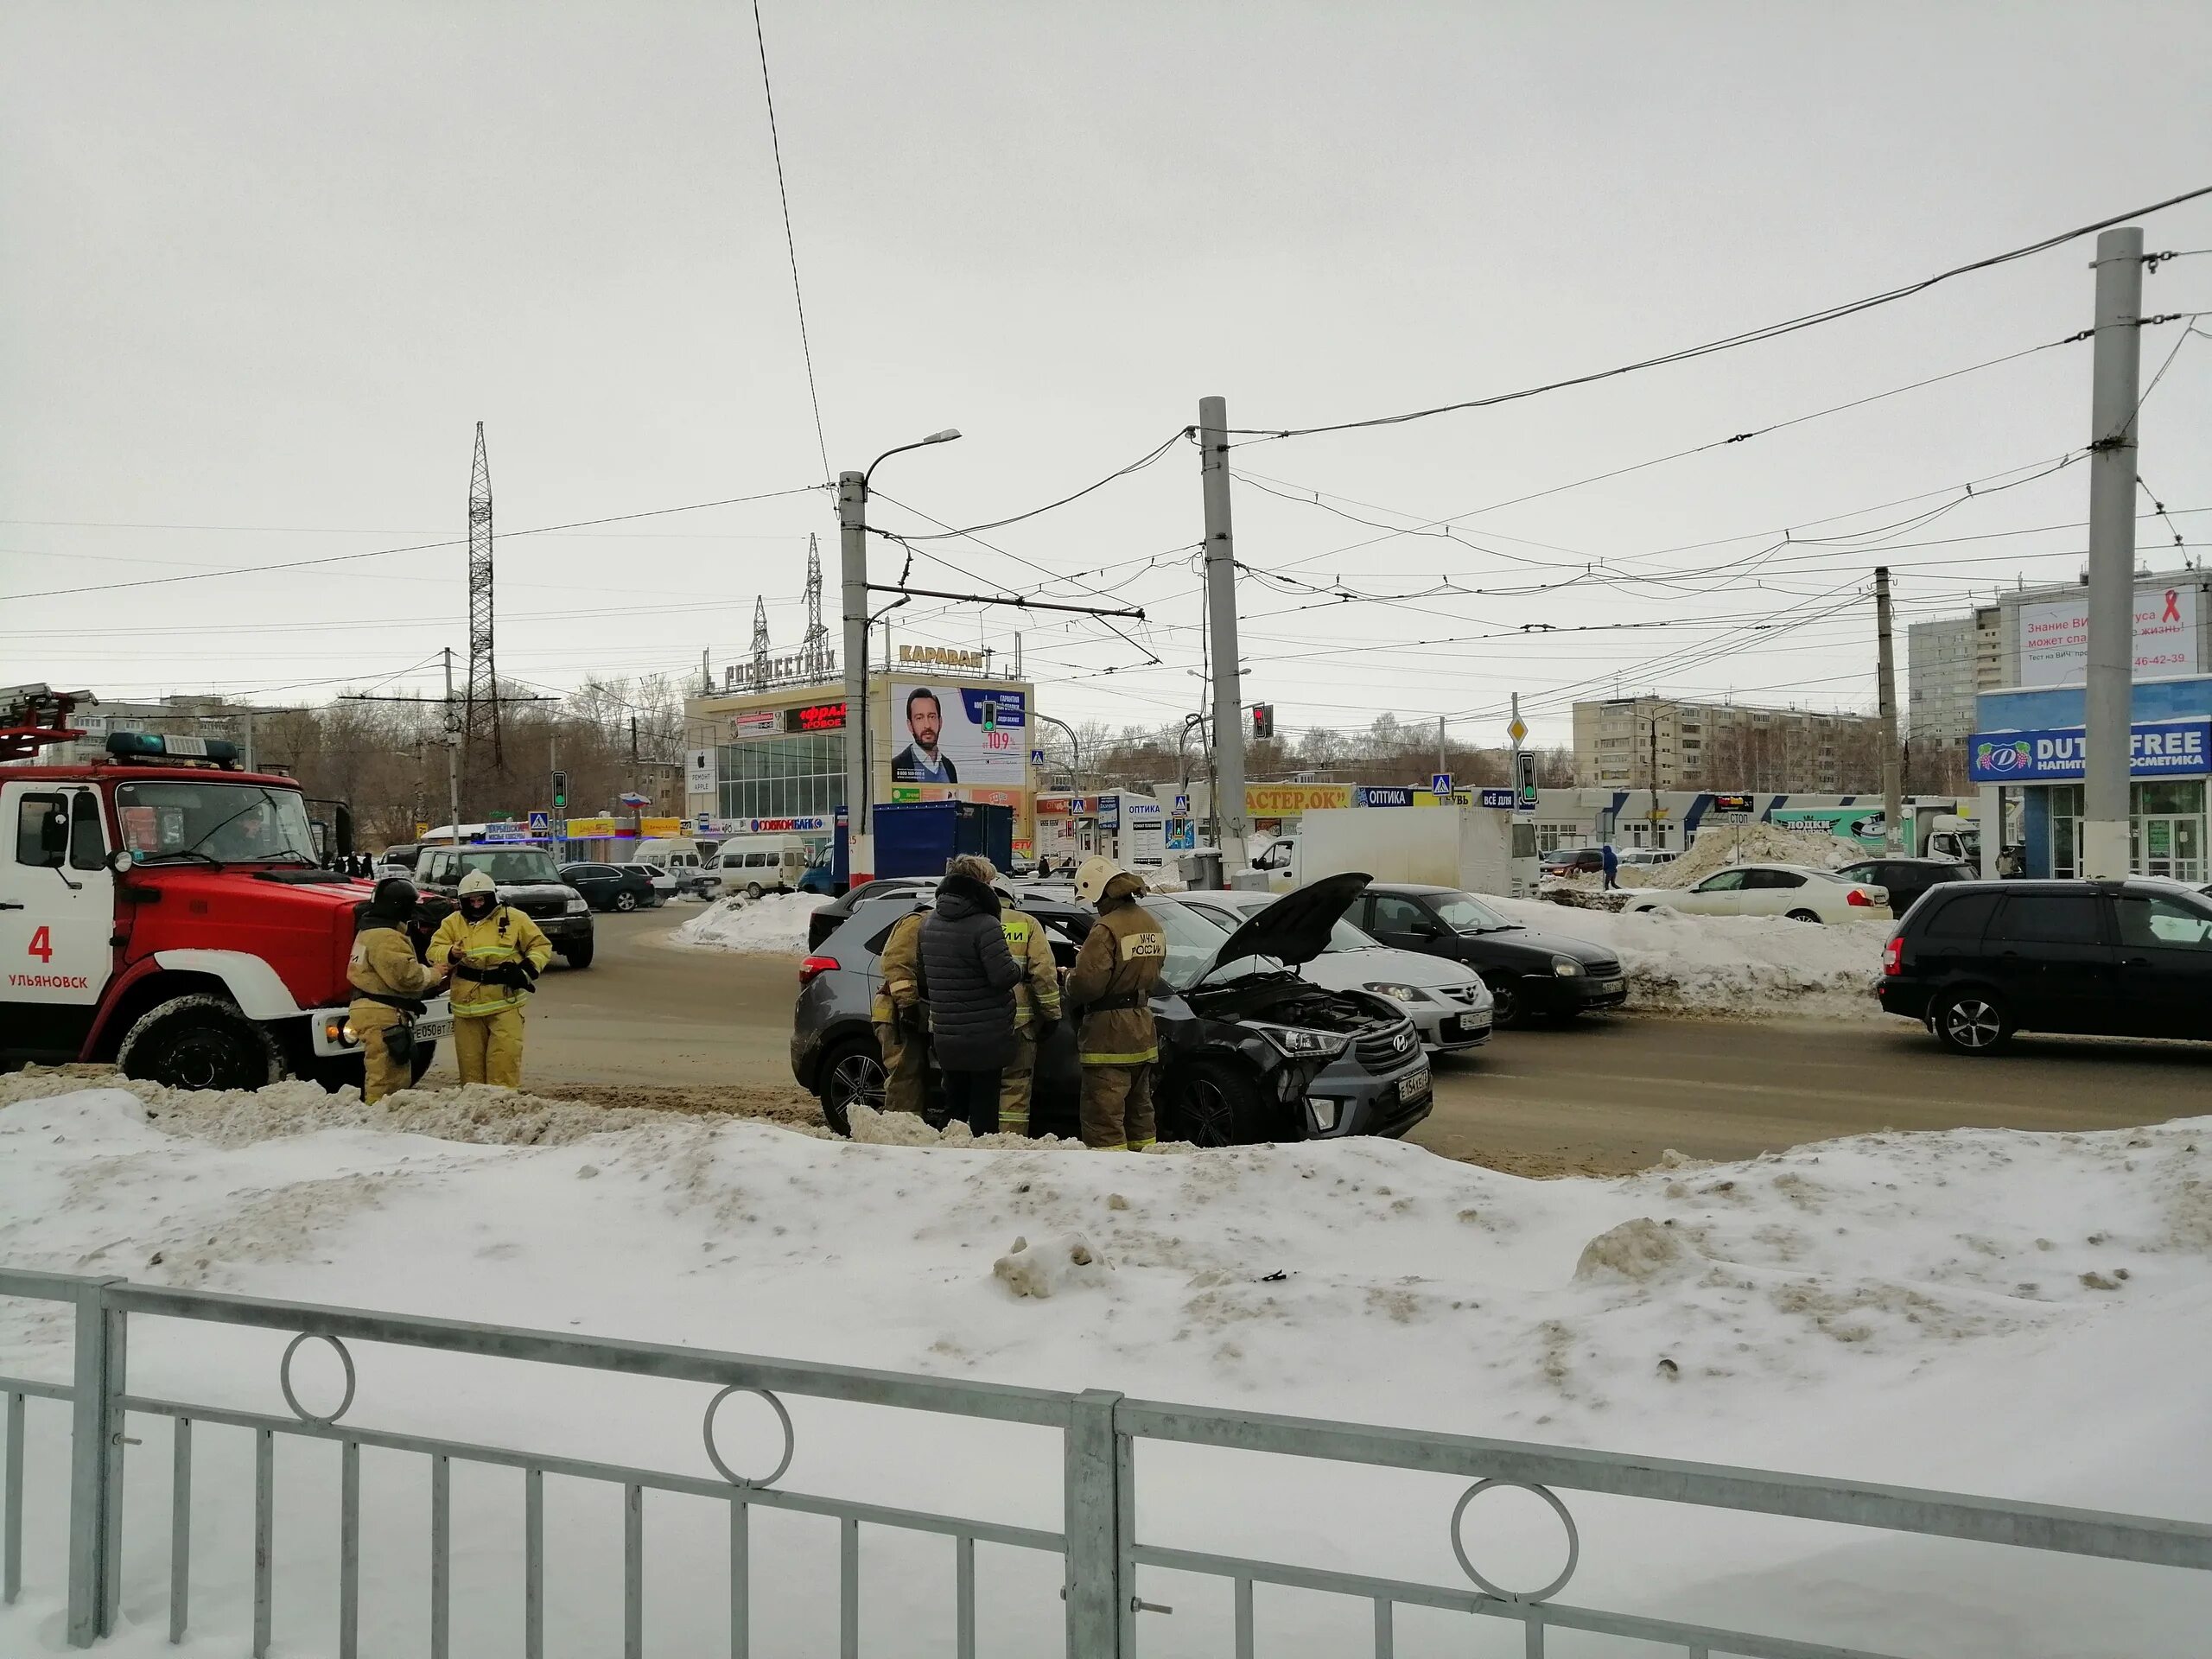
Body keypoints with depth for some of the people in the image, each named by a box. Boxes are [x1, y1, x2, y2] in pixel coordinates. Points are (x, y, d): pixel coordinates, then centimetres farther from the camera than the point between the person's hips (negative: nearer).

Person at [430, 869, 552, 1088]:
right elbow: (434, 951, 1)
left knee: (505, 1057, -11)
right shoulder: (453, 923, 10)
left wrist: (528, 969, -7)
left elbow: (541, 945, 10)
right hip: (466, 1005, 2)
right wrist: (450, 954, -21)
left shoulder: (514, 919, 4)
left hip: (505, 1003, -2)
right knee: (470, 1059, 7)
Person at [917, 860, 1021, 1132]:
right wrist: (1019, 966, -2)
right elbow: (1004, 975, -22)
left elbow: (922, 975, 14)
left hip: (945, 1035, 7)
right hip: (986, 1036, -7)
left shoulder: (929, 924, 7)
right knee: (984, 1100, 1)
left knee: (955, 1100, 17)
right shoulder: (984, 925, -19)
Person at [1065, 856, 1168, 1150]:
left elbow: (1087, 982, -22)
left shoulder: (1107, 929, -19)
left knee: (1104, 1114, -6)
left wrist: (1069, 977, -2)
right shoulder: (1152, 925, 10)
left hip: (1109, 1030, -9)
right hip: (1142, 1028, 9)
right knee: (1139, 1107, 21)